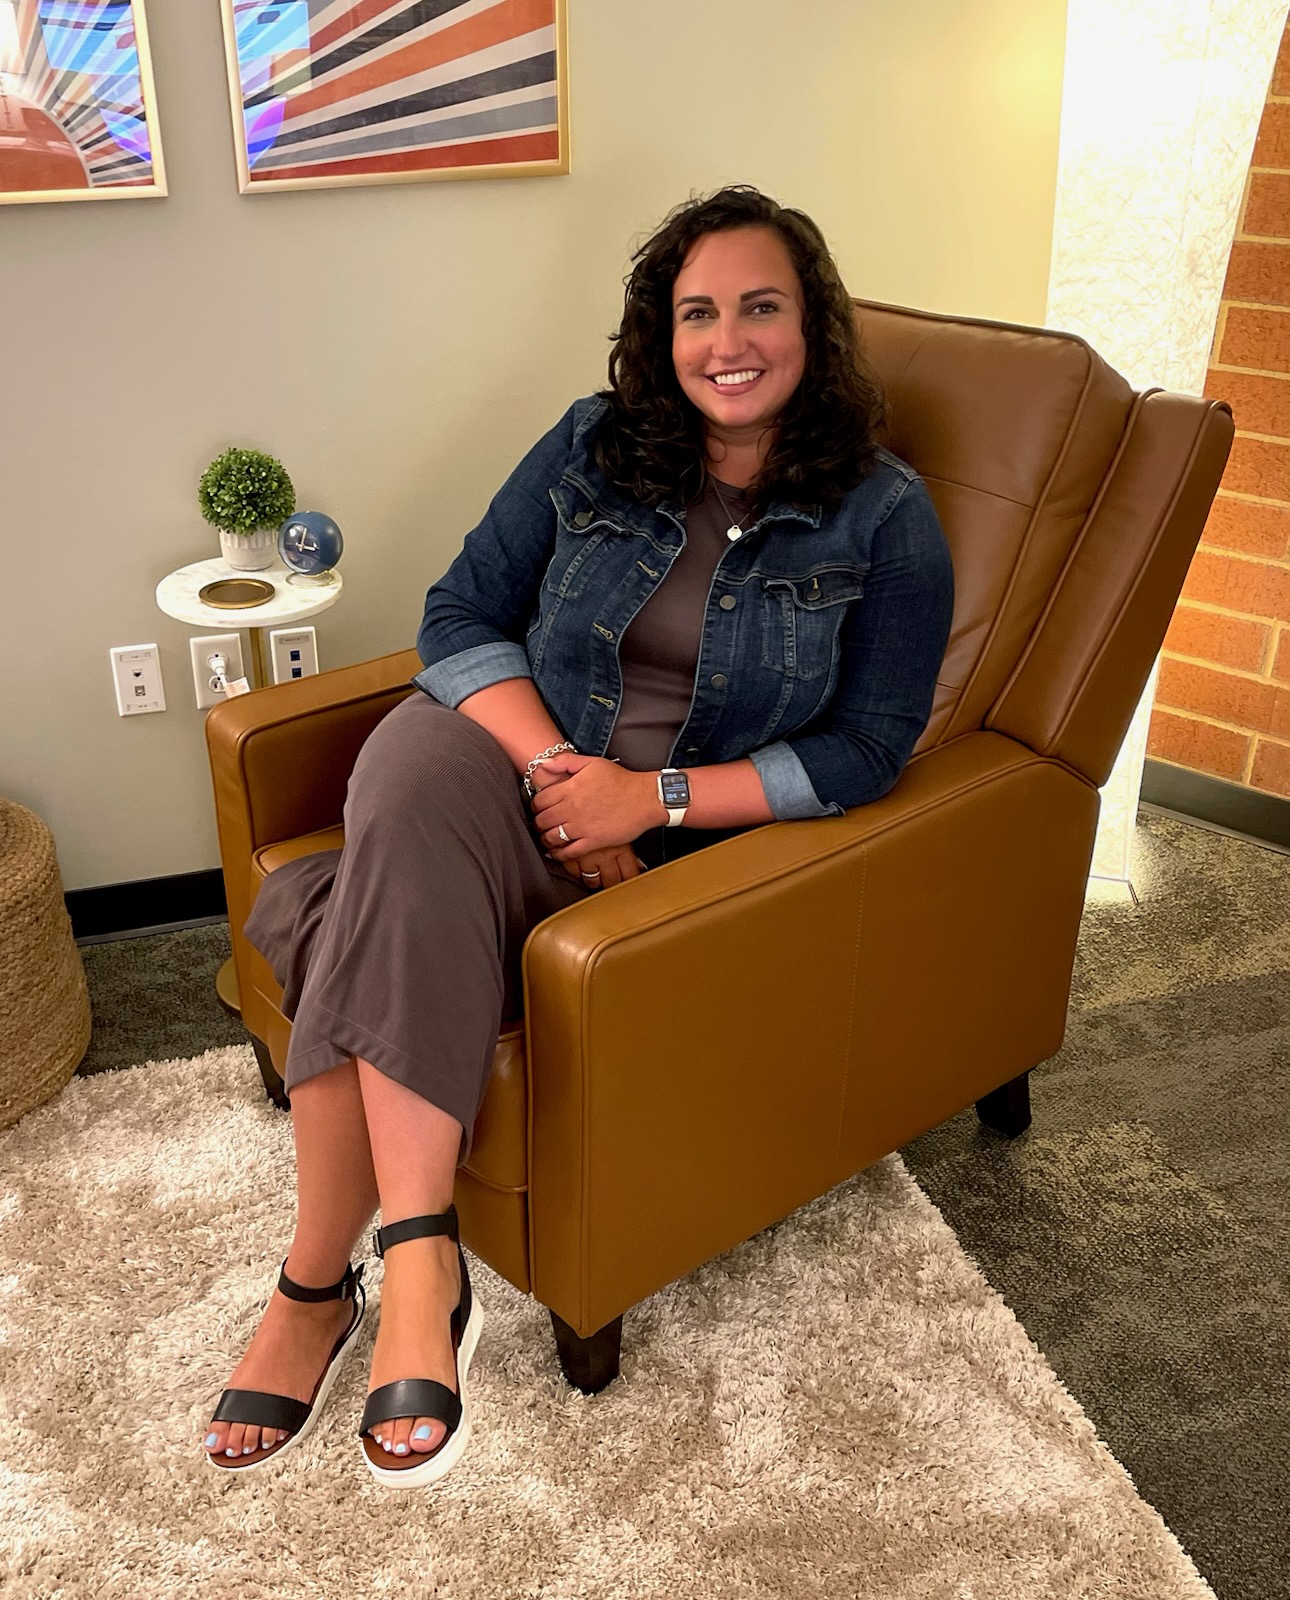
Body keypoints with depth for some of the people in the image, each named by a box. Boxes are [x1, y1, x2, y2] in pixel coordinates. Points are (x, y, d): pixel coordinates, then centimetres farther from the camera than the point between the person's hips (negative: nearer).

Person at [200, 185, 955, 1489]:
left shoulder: (884, 520, -1)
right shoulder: (594, 447, 7)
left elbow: (866, 752, -5)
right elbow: (460, 612, 3)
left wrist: (655, 795, -17)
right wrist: (553, 763, -16)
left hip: (686, 835, -2)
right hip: (501, 746, 3)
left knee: (378, 917, -30)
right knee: (410, 832, -35)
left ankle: (318, 1286, -23)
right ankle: (417, 1259, -31)